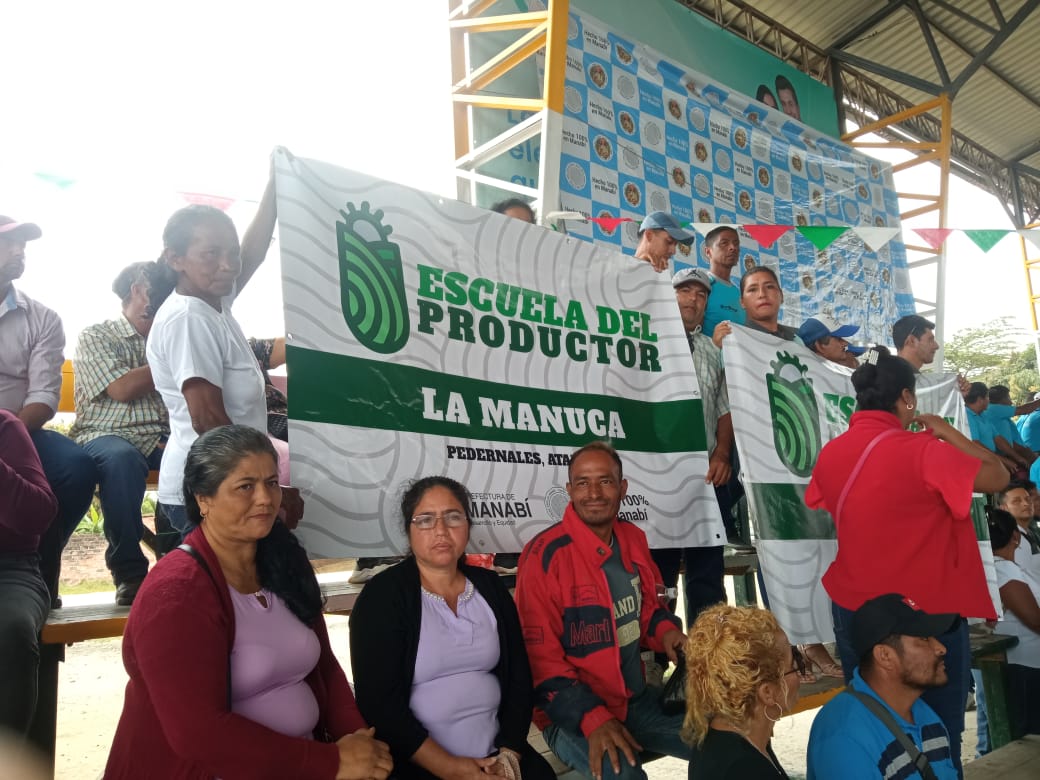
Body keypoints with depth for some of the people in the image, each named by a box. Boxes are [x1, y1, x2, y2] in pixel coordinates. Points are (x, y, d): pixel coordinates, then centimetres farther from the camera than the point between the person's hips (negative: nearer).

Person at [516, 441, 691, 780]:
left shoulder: (634, 538, 3)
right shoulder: (546, 555, -19)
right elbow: (540, 656, -18)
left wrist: (666, 631, -5)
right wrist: (593, 719, -24)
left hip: (638, 698, 7)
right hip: (573, 714, -7)